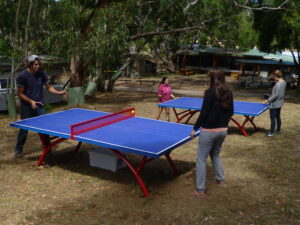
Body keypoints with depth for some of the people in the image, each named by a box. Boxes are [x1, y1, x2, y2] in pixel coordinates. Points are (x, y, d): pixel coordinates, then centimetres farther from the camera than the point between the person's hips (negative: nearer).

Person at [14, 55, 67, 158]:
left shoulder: (41, 74, -2)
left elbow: (49, 87, 6)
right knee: (24, 129, 6)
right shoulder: (22, 76, -14)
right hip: (26, 107, -3)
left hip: (39, 106, 3)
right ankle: (18, 150, 23)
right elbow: (20, 94, -10)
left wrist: (59, 92, -11)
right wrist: (31, 101, -23)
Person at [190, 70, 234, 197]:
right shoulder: (228, 93, 2)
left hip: (209, 131, -7)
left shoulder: (210, 92, -16)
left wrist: (195, 128, -7)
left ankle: (200, 190, 8)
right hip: (223, 130, 7)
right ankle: (220, 180, 38)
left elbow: (204, 113, -17)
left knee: (201, 159, 5)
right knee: (216, 155, 28)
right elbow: (230, 112, 10)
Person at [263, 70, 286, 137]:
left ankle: (271, 132, 7)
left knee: (273, 118, 0)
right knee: (278, 117, 20)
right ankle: (278, 130, 32)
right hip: (279, 103, 10)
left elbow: (277, 94, -26)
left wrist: (268, 100, -21)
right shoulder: (284, 82, 6)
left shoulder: (278, 84, -23)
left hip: (275, 104, -10)